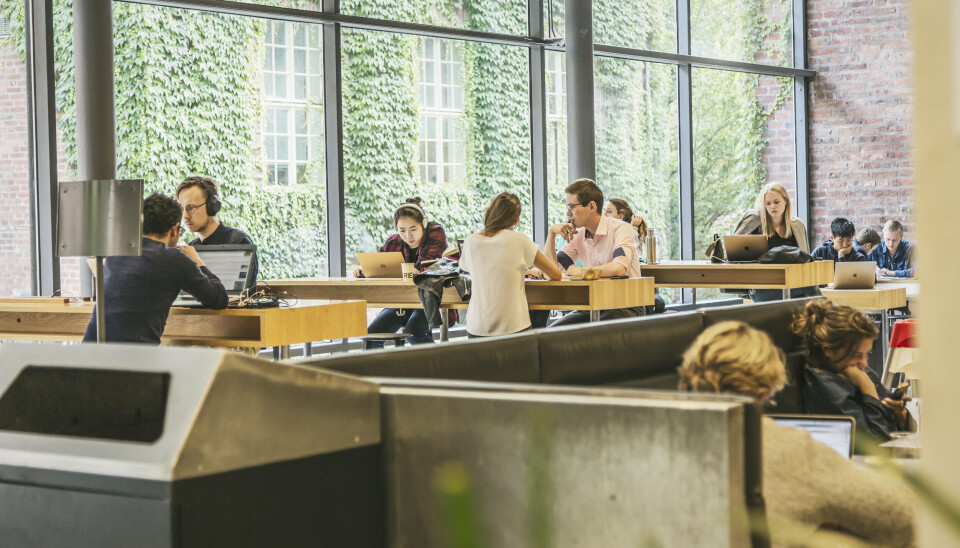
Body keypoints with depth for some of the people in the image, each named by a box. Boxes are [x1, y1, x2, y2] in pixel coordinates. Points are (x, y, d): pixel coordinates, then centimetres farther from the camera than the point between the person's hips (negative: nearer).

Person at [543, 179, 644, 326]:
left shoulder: (620, 229, -11)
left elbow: (619, 268, -29)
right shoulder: (578, 236, 10)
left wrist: (580, 271, -16)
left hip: (626, 307, -6)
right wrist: (551, 232, -1)